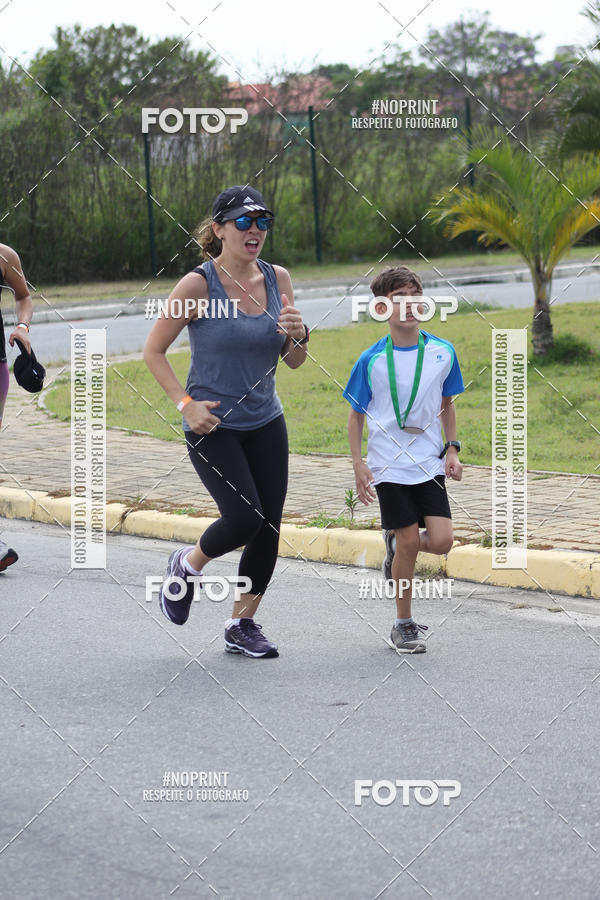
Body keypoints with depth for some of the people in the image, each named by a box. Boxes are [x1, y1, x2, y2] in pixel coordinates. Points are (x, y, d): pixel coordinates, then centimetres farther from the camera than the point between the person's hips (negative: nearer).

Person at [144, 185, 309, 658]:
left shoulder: (277, 278, 3)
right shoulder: (198, 285, -12)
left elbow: (295, 360, 9)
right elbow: (154, 351, -5)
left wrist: (297, 335, -14)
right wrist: (186, 403, -15)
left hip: (265, 423, 5)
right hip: (213, 425, -5)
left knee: (268, 529, 3)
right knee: (243, 517, -16)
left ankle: (242, 624, 19)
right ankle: (186, 566, 15)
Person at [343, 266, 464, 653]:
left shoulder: (443, 352, 1)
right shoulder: (371, 360, -5)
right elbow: (356, 415, 4)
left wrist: (452, 450, 6)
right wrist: (359, 466, -3)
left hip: (429, 462, 3)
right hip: (390, 465, -3)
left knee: (441, 541, -9)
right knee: (409, 541, -5)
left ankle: (395, 542, 25)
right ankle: (405, 626, 11)